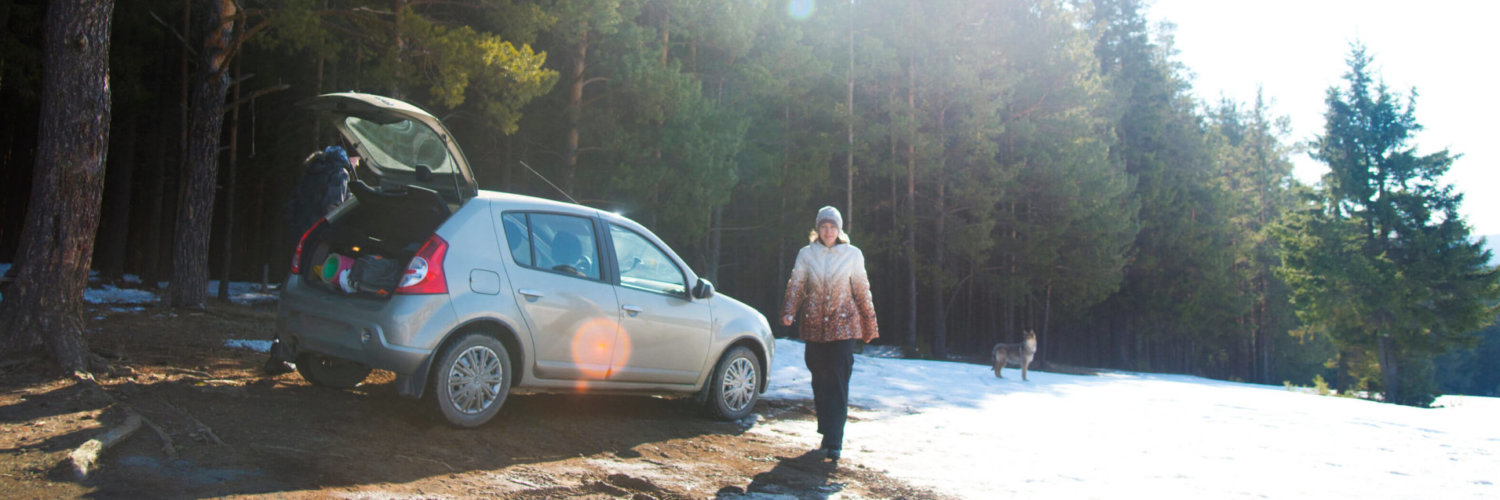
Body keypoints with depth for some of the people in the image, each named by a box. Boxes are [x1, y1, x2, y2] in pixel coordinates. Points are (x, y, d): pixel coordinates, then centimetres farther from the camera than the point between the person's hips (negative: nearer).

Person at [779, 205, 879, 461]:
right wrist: (789, 312, -17)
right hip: (814, 325, 2)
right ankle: (826, 435, 22)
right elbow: (795, 286, 1)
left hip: (843, 325, -2)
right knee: (820, 382, 8)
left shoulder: (852, 254, 4)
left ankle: (834, 443, -9)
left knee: (838, 382, -9)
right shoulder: (806, 254, 6)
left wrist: (869, 326, 12)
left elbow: (862, 291, 9)